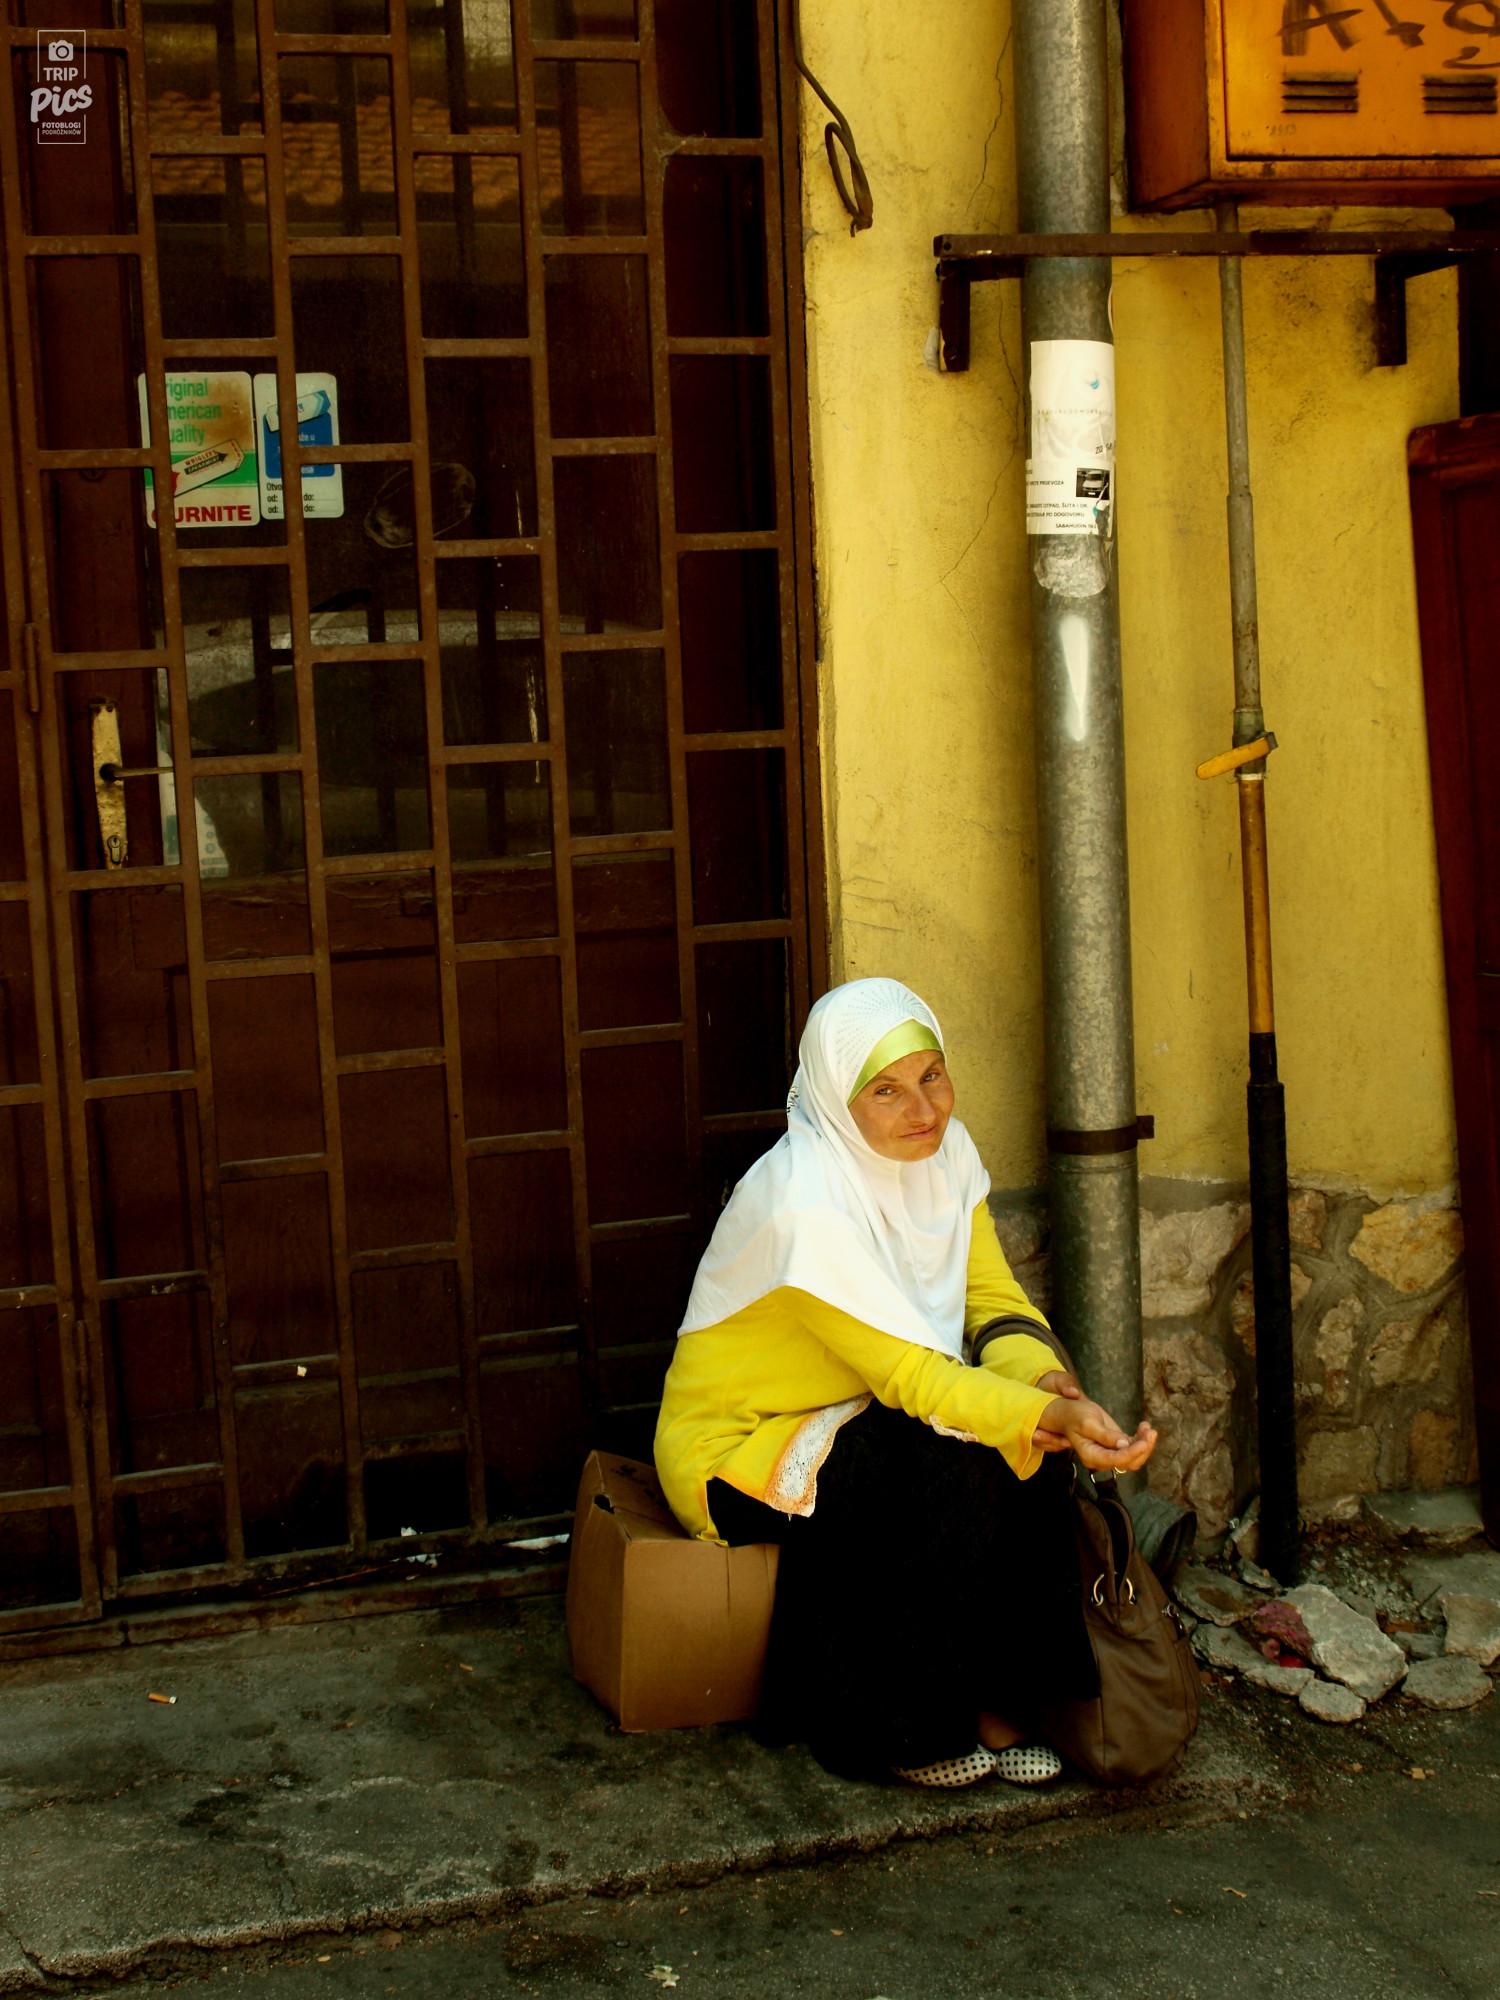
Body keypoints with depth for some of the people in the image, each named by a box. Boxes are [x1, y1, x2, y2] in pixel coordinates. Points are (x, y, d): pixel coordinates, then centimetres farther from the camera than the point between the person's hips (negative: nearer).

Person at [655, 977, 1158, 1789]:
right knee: (952, 1465, -28)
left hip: (850, 1418, 7)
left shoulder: (944, 1150, -5)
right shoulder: (806, 1202, -29)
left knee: (1028, 1440, -17)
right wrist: (1051, 1420, -43)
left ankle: (993, 1700, -6)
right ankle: (901, 1729, -11)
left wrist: (1048, 1381, -23)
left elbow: (994, 1298, -1)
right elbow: (910, 1374, -30)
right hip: (735, 1452, -7)